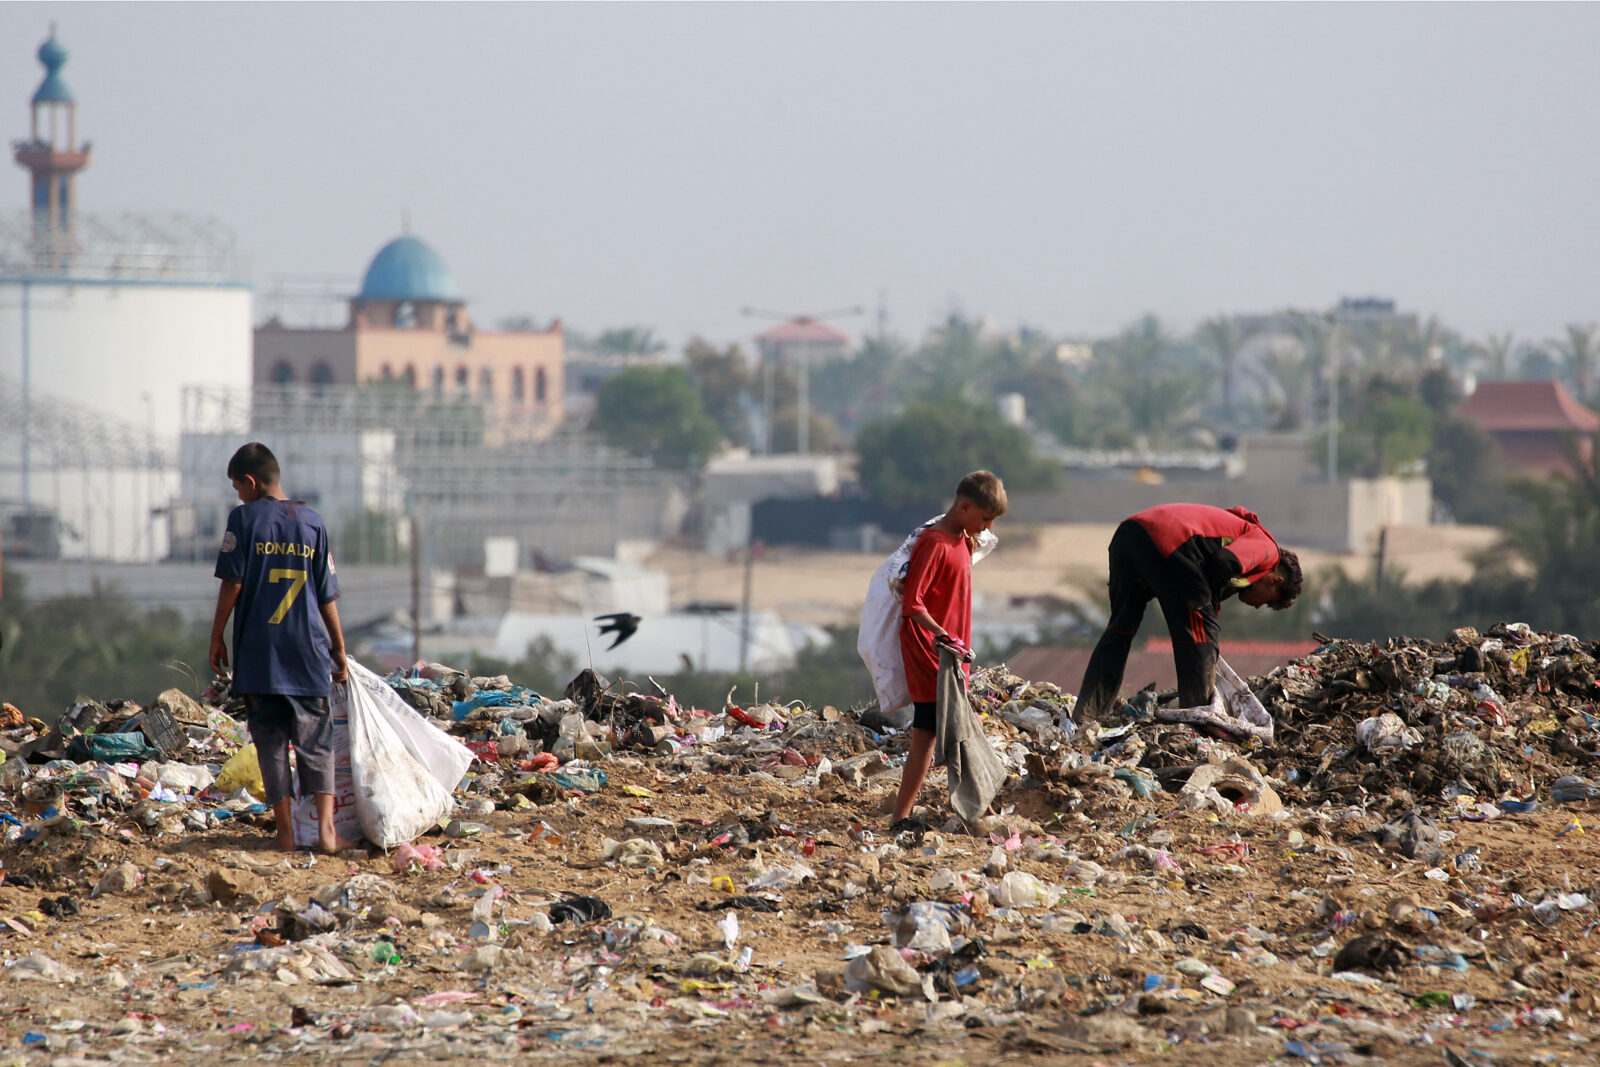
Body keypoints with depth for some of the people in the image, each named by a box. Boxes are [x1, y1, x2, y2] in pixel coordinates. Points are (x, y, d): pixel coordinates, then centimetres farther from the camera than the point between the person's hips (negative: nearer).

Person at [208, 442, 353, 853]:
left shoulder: (244, 519, -4)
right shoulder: (312, 522, 5)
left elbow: (232, 584, -7)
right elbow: (327, 596, 7)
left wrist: (217, 638, 4)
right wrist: (339, 651, 15)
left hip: (258, 651, -2)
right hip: (308, 651, 2)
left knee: (271, 743, 4)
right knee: (316, 742, 8)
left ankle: (286, 832, 2)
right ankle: (326, 827, -6)